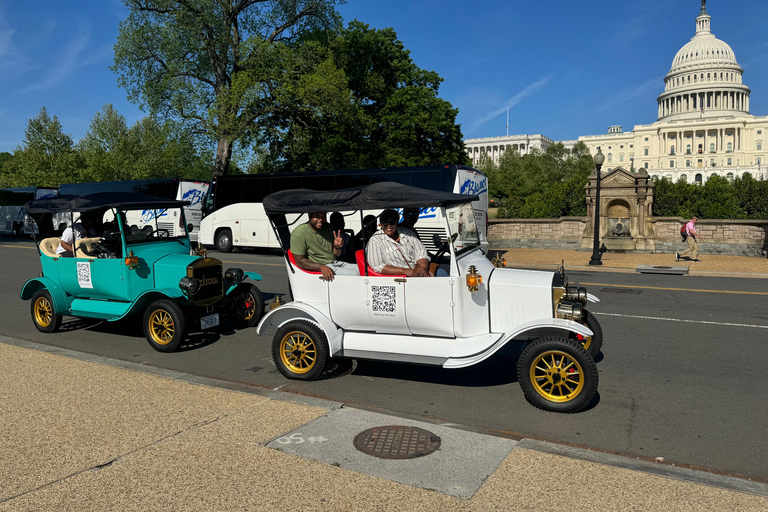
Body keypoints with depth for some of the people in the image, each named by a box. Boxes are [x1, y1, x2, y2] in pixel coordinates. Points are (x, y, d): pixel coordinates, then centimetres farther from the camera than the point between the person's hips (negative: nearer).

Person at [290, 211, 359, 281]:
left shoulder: (327, 228, 9)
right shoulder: (299, 233, -12)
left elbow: (336, 254, 13)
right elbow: (300, 261, -15)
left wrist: (337, 247, -12)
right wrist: (321, 267, -27)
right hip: (316, 268, -7)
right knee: (353, 274, -23)